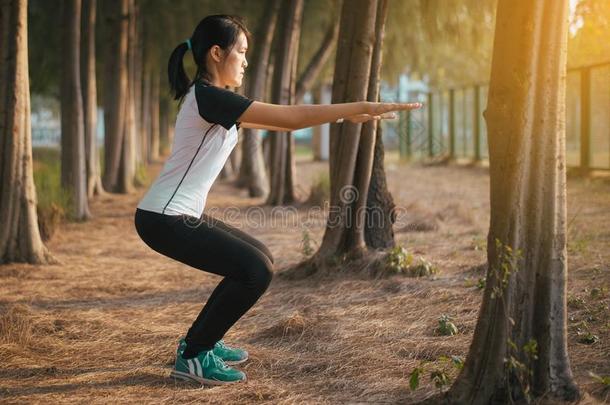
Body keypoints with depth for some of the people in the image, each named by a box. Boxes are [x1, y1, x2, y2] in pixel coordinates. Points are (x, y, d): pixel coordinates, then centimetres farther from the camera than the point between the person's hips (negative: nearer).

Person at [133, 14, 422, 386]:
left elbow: (282, 120, 15)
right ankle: (194, 357, -1)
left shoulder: (215, 100, 12)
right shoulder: (208, 97, -19)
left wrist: (348, 115, 11)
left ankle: (199, 341, 23)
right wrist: (363, 106, -18)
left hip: (180, 216, 10)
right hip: (164, 220, -10)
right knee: (255, 271, -12)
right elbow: (291, 118, -22)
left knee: (259, 260, 16)